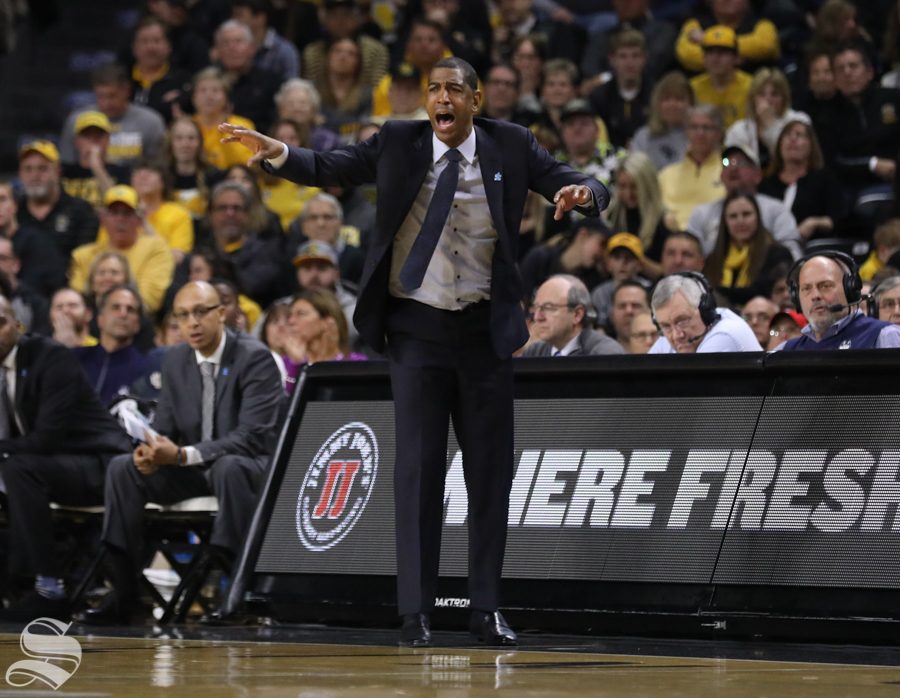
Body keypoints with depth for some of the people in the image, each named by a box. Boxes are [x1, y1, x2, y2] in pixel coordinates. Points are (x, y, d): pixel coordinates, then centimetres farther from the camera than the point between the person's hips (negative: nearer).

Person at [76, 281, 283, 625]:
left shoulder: (255, 358, -15)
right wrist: (151, 451, -18)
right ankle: (123, 592, -14)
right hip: (191, 468, 6)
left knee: (228, 467, -40)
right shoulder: (175, 360, 6)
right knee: (122, 468, -15)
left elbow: (253, 435, -24)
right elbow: (164, 425, 9)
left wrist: (183, 455, -32)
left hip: (250, 465, -6)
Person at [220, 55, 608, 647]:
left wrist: (583, 193, -24)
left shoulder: (511, 147, -1)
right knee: (419, 468, -3)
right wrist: (279, 153, -17)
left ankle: (487, 610, 13)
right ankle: (416, 612, 0)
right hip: (417, 328, -1)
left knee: (491, 470, 5)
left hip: (485, 330, 1)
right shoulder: (398, 143, -1)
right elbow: (331, 169, 1)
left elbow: (587, 190, -1)